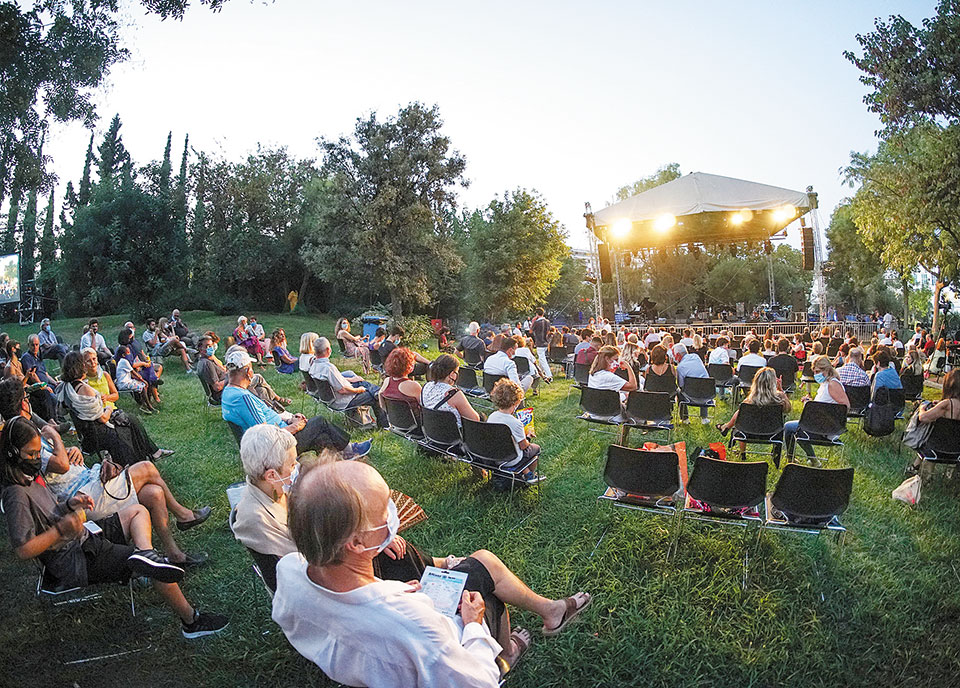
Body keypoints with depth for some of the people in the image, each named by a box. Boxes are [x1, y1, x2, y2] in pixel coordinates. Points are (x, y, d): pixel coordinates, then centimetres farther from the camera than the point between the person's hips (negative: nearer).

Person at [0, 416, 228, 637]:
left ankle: (145, 553, -18)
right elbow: (23, 550, -25)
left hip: (84, 537, 10)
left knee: (137, 511, 16)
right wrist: (61, 530, -24)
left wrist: (69, 504, 3)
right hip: (74, 561, -10)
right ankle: (191, 621, -2)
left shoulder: (32, 475, 9)